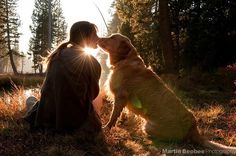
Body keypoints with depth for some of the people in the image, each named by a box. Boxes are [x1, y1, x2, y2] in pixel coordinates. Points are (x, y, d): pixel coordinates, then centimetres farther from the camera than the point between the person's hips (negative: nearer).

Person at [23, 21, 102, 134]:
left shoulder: (57, 55, -2)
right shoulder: (92, 63, -14)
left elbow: (47, 88, 5)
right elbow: (92, 95, -1)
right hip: (76, 122, -7)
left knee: (31, 99, 38)